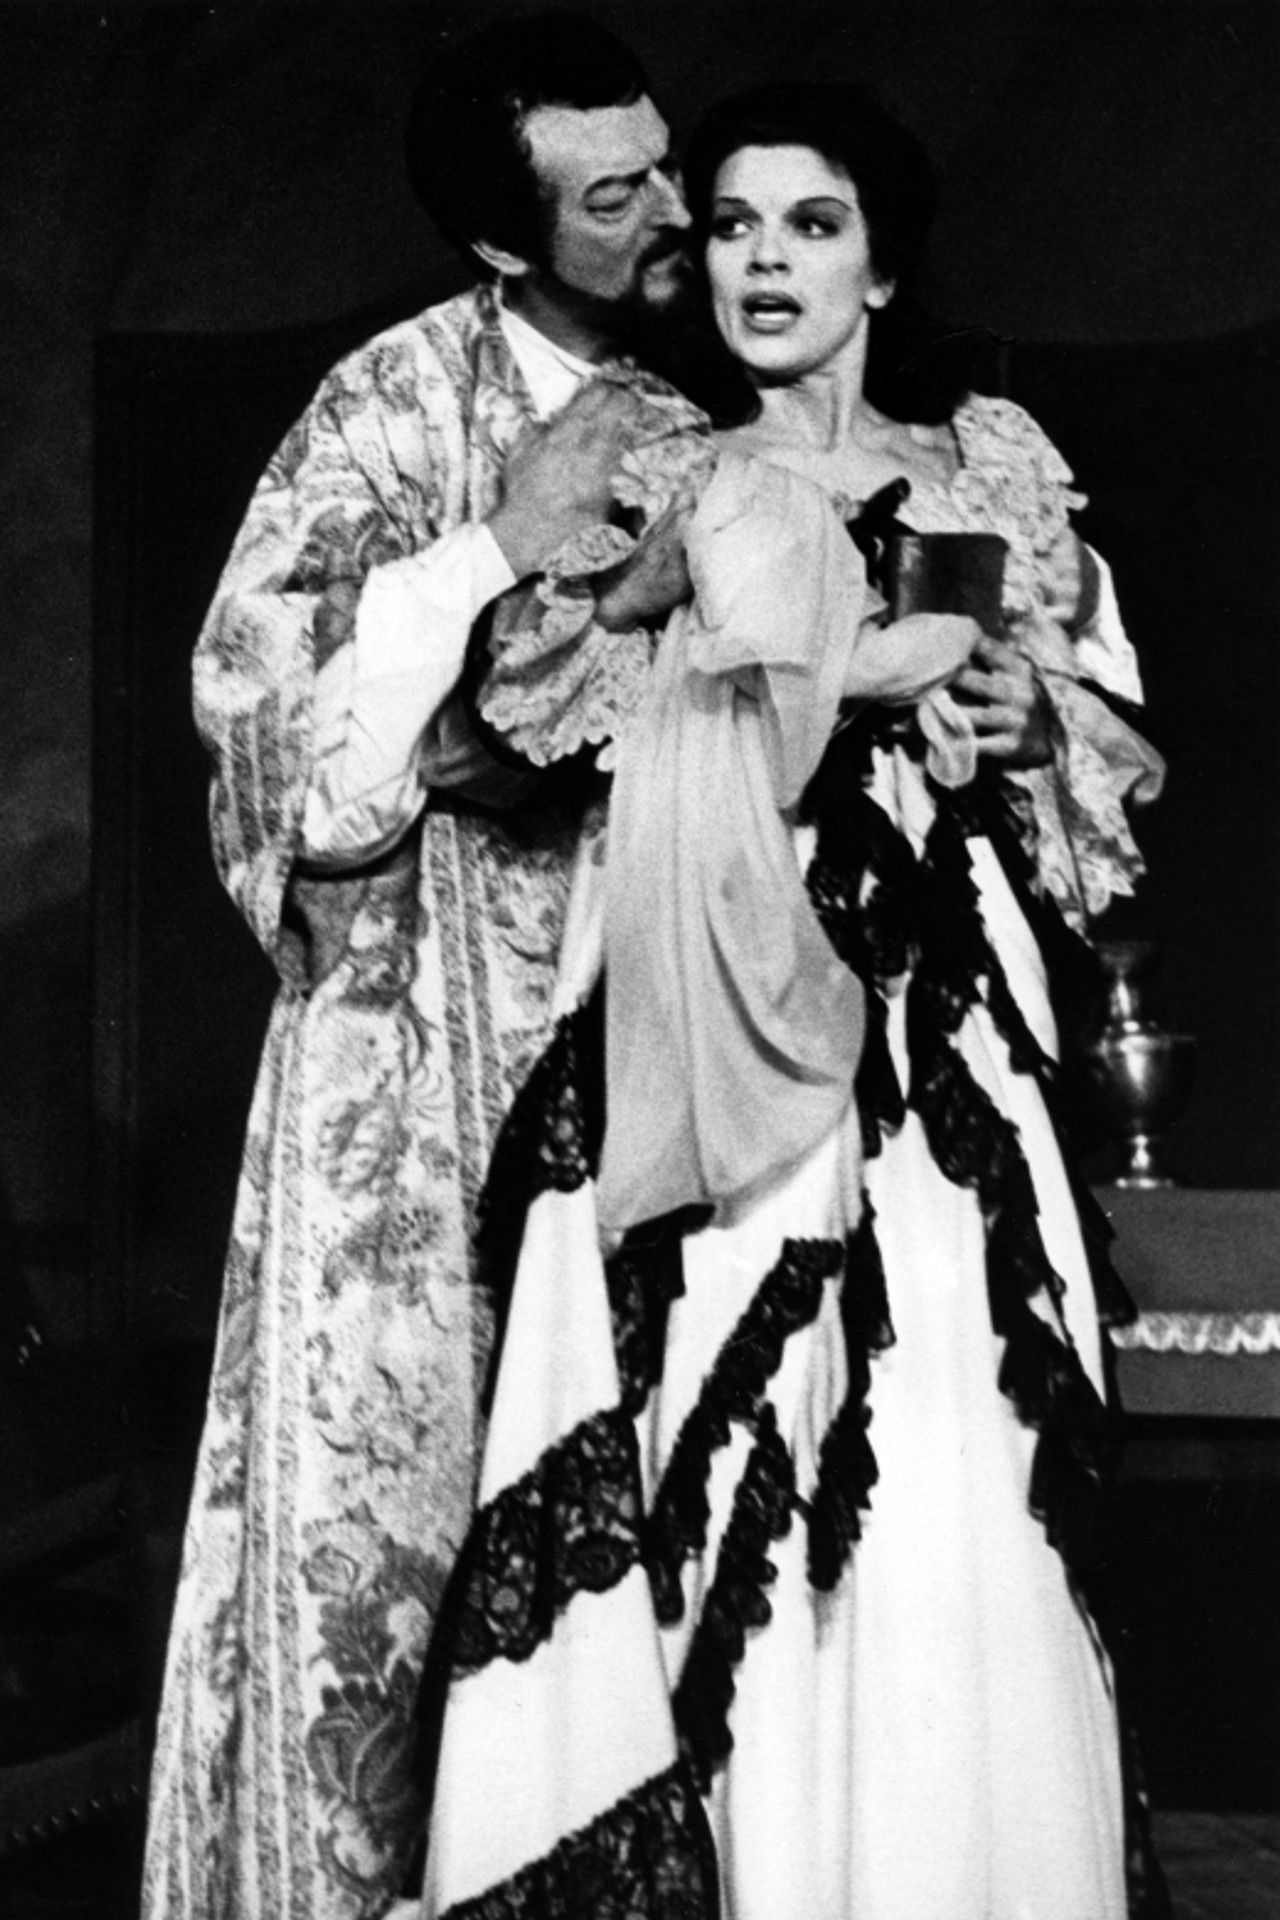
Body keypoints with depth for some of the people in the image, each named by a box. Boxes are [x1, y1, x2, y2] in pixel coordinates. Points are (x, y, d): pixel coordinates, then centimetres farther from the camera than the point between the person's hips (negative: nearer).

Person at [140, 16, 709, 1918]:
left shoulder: (682, 432, 9)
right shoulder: (405, 393, -7)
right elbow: (247, 678, -14)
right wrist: (498, 546, -17)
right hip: (427, 1020, -4)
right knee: (394, 1466, -2)